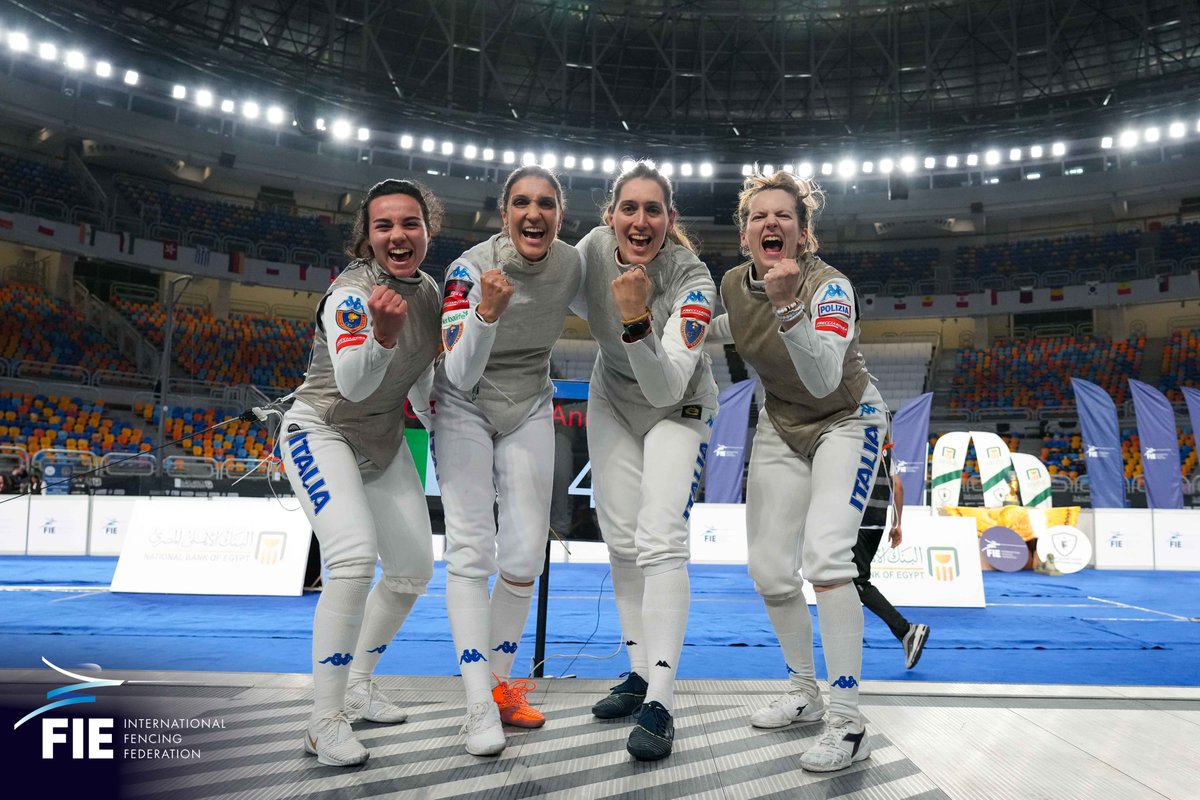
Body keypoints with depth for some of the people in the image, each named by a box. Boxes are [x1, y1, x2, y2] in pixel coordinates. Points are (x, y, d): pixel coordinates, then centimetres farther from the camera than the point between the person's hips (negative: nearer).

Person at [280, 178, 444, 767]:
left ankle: (358, 686, 30)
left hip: (384, 441, 8)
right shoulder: (352, 293, -25)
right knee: (355, 559, -27)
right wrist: (382, 334, -60)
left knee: (414, 571, 11)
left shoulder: (428, 291, -3)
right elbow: (352, 383, -43)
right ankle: (325, 721, -14)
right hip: (321, 434, -8)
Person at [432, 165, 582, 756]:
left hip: (530, 409, 4)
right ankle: (480, 708, -6)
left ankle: (499, 683, 21)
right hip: (465, 407, -4)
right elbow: (459, 375, -32)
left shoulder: (572, 266, -12)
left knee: (526, 556, 2)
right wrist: (486, 315, -46)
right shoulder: (471, 269, -25)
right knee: (471, 550, -12)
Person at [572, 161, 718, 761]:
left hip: (678, 411, -4)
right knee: (621, 542, 8)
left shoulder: (692, 280, -30)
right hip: (612, 403, 5)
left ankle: (660, 704, -14)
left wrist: (637, 320, -49)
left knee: (660, 543, -17)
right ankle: (640, 673, 22)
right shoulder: (593, 248, -19)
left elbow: (666, 389, -38)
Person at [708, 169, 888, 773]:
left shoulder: (829, 286, -28)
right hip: (781, 426, 6)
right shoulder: (734, 283, -11)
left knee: (824, 554, -24)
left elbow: (824, 378, -45)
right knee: (768, 569, 4)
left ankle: (847, 724, -12)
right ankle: (804, 694, 26)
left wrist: (788, 307, -56)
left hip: (847, 422, -6)